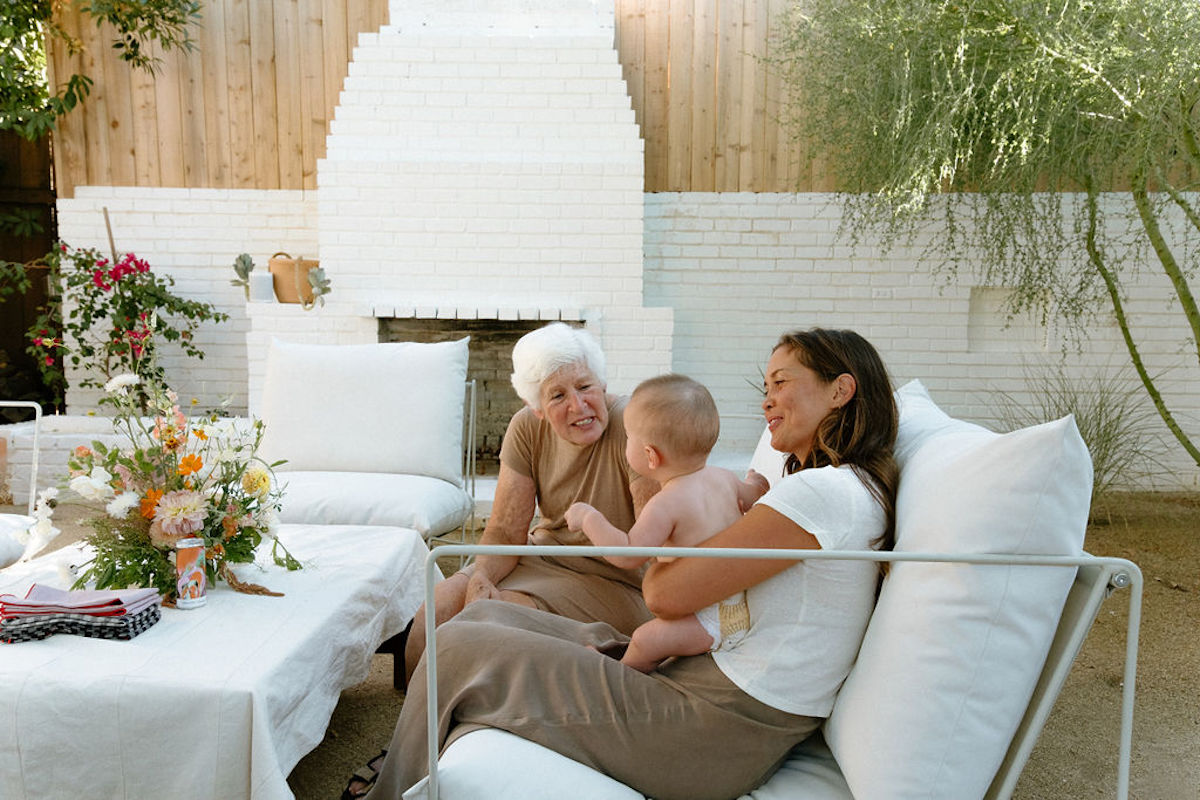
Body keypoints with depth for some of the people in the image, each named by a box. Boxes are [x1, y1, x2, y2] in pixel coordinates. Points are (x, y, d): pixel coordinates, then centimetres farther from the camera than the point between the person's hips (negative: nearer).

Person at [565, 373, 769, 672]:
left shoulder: (666, 504, -23)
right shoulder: (725, 478, 2)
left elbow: (628, 554, -27)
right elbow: (756, 496, 22)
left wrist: (589, 518, -15)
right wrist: (755, 482, 47)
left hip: (717, 622, -9)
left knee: (646, 640, -4)